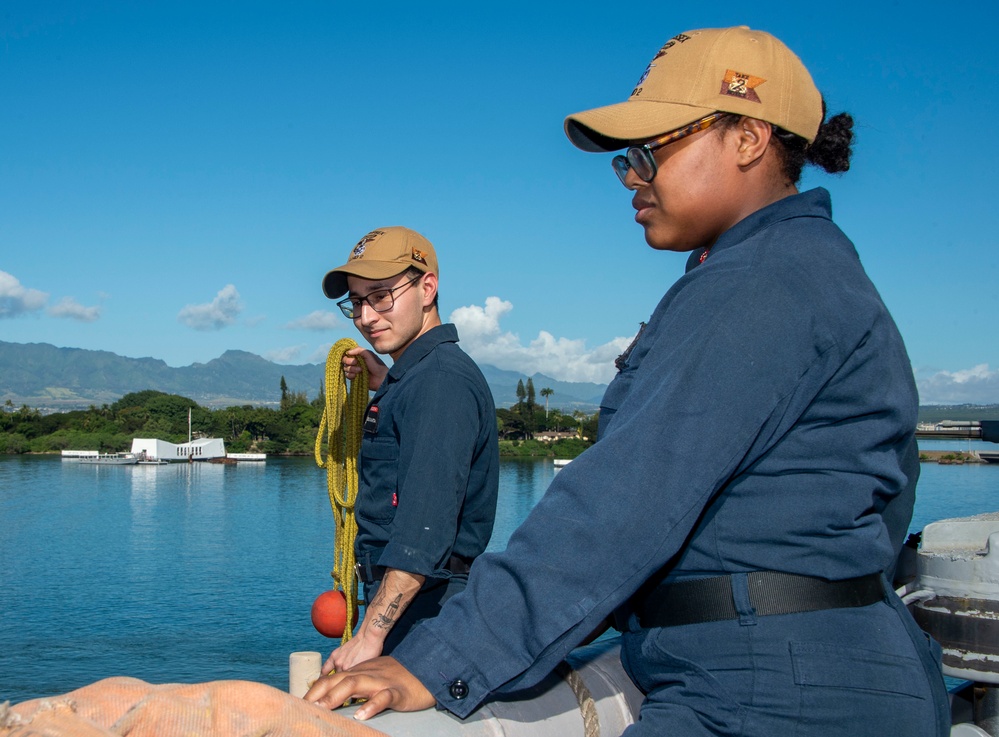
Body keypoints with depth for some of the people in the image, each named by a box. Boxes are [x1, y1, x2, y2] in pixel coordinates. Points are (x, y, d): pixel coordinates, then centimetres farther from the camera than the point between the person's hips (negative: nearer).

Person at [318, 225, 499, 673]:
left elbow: (425, 532, -26)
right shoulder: (416, 376, 15)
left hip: (423, 608, -10)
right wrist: (385, 387, 26)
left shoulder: (440, 380, -17)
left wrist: (370, 636, -28)